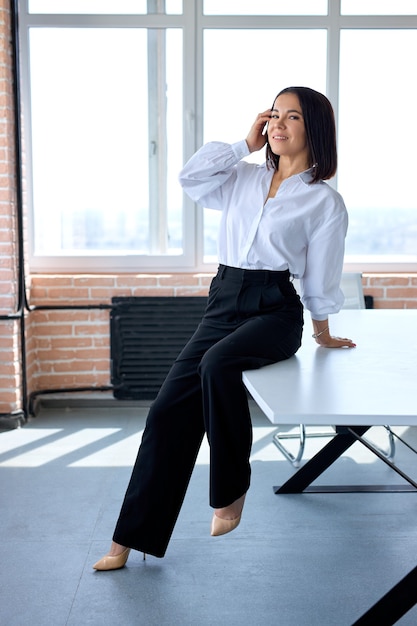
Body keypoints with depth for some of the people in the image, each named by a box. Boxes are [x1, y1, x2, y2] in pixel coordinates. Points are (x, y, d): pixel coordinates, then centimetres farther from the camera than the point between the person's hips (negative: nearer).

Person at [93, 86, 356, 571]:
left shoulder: (325, 201, 2)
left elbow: (319, 280, 6)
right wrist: (247, 144, 7)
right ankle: (132, 536, 0)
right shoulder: (245, 178, 16)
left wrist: (323, 334, 13)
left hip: (274, 311, -5)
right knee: (169, 408, -7)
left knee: (218, 363, -37)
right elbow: (190, 177, 3)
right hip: (223, 302, 5)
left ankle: (231, 490, -14)